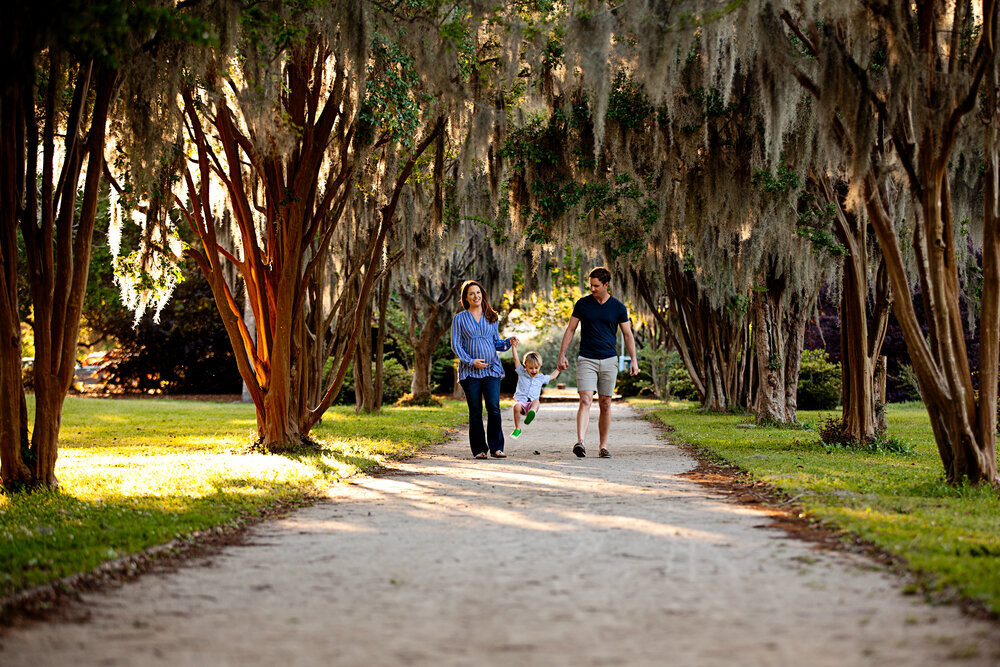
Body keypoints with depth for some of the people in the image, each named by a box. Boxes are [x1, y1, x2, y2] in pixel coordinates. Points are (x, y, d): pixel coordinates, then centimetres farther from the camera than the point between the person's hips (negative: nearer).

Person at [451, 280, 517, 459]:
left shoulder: (491, 318, 14)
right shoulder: (460, 319, 5)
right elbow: (456, 345, 2)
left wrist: (509, 342, -1)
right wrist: (471, 361, -11)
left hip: (492, 369, 2)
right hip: (470, 371, -2)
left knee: (494, 408, -9)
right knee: (475, 411, -1)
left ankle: (496, 447, -3)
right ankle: (479, 449, 7)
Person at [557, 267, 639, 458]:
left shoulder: (618, 307, 4)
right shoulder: (582, 304, 3)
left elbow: (627, 334, 9)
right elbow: (570, 330, 8)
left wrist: (634, 360, 2)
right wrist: (562, 355, 2)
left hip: (609, 360, 1)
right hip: (586, 360, -1)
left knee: (605, 405, 5)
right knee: (585, 400, -16)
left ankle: (603, 446, 13)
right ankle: (580, 442, -28)